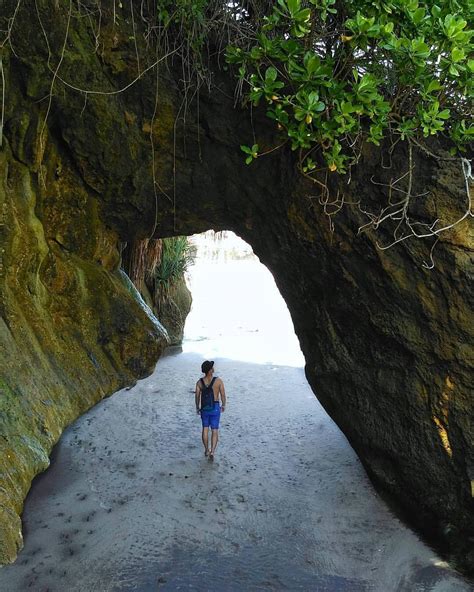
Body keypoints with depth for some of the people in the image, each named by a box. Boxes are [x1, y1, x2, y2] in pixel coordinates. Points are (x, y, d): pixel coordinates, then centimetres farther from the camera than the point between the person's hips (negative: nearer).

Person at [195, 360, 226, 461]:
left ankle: (206, 450, 30)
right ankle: (212, 452, -8)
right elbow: (223, 395, -8)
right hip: (215, 407, -2)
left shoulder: (199, 382, -8)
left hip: (204, 408, 2)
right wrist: (223, 405, 9)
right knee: (215, 431, 6)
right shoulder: (218, 381, -15)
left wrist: (197, 408, 14)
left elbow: (197, 397, -3)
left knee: (205, 429, 20)